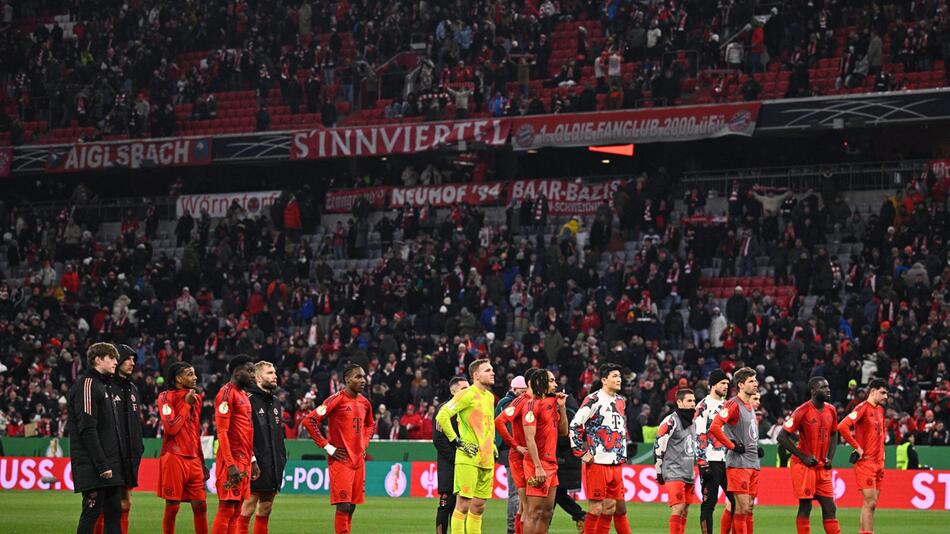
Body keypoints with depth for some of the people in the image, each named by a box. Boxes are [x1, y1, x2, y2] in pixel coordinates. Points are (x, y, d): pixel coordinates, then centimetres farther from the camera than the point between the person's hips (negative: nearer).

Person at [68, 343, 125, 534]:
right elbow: (87, 430, -18)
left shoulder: (107, 386, 20)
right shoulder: (87, 384, -11)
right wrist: (102, 465, -21)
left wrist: (117, 462, 15)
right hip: (93, 466, -9)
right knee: (92, 511, -8)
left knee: (114, 512, 7)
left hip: (111, 464, 9)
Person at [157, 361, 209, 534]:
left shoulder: (196, 398, 15)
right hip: (174, 459, -6)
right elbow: (171, 428, -17)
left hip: (193, 460, 6)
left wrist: (202, 462, 22)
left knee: (200, 505, 3)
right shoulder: (166, 397, -5)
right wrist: (187, 404, -10)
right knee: (172, 506, -2)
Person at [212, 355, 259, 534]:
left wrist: (253, 460, 18)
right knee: (226, 509, -9)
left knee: (236, 511, 8)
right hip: (232, 461, -9)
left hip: (244, 461, 9)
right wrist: (231, 465, -21)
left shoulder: (244, 395, 19)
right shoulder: (227, 393, -10)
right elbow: (222, 432, -16)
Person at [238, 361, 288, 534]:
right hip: (255, 465, -8)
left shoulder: (275, 402, 18)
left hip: (273, 466, 8)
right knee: (248, 507, -9)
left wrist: (282, 458, 17)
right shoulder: (249, 399, -10)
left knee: (265, 510, 12)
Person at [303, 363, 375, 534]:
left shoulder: (364, 402, 12)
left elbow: (370, 425, 32)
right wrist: (327, 447, -14)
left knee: (351, 507, 7)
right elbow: (309, 420, -15)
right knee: (343, 506, -10)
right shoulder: (337, 399, -11)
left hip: (358, 459, 7)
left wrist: (364, 444, 14)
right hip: (341, 460, -7)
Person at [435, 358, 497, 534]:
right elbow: (442, 416, -15)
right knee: (464, 504, -8)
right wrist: (457, 441, -14)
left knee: (479, 506, 9)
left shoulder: (490, 397, 17)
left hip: (487, 459, 8)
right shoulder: (467, 395, -9)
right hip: (468, 458, -8)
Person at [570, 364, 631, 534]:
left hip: (616, 464, 7)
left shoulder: (620, 401, 16)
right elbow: (574, 426, -11)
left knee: (614, 507, 7)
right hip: (597, 463, -7)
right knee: (596, 508, -7)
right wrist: (582, 453, -12)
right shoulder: (593, 400, -7)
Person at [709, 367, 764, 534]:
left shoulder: (750, 406, 18)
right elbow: (714, 427, -22)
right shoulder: (733, 404, -10)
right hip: (738, 463, -9)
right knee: (743, 508, -10)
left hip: (753, 463, 9)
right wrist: (733, 446, -16)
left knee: (749, 507, 8)